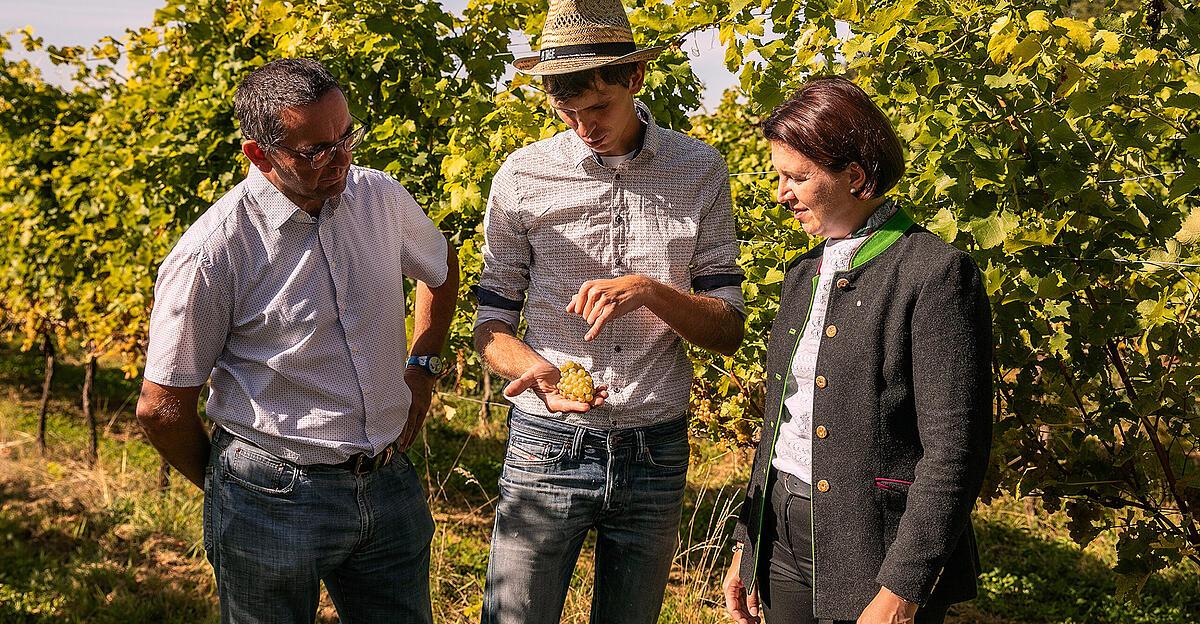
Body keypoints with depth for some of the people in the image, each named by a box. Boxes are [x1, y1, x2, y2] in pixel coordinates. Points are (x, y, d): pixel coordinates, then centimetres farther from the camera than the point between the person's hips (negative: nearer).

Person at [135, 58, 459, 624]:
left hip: (389, 486, 5)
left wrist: (421, 366, 14)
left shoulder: (380, 198, -1)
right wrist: (226, 487, 4)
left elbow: (441, 266, 22)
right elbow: (161, 407, -9)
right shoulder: (211, 253, -17)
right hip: (274, 504, -5)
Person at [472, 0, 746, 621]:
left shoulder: (700, 172, 0)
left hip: (656, 454, 2)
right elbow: (492, 324, 2)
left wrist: (649, 289, -18)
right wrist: (533, 366, -21)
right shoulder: (523, 176, -3)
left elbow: (728, 331, 1)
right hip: (547, 449, -1)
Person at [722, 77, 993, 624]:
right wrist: (746, 545, 15)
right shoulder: (804, 274, 11)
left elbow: (952, 453, -17)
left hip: (874, 552, -7)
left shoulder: (936, 274, -13)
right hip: (783, 537, 7)